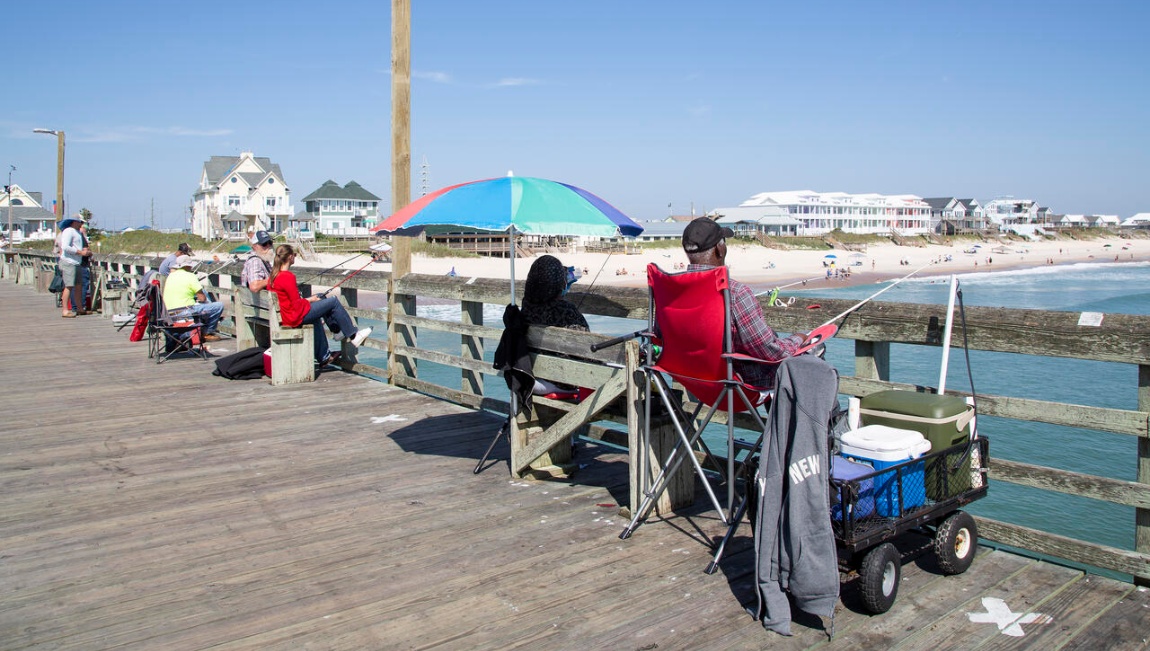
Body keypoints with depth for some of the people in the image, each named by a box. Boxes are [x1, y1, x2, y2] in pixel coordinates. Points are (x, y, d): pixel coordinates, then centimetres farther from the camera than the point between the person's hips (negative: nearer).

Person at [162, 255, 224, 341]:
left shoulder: (171, 276, 13)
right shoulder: (190, 276, -8)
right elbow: (202, 298, -10)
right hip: (185, 312, -9)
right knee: (219, 306, -7)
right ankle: (207, 332, 1)